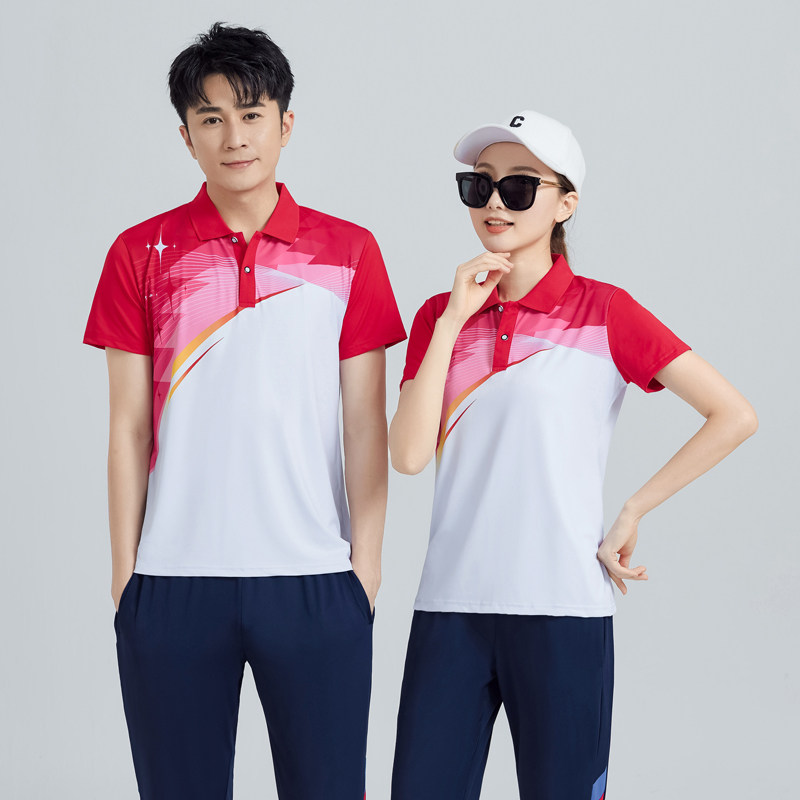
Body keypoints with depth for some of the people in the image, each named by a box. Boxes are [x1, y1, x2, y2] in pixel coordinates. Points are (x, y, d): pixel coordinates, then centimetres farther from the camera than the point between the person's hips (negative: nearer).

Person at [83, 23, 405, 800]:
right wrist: (123, 572, 2)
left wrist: (366, 563, 0)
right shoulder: (141, 255, 6)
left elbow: (366, 423, 5)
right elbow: (129, 426, 6)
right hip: (174, 581, 0)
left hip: (314, 580, 0)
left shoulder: (348, 252, 6)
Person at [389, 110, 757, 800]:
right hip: (450, 607, 3)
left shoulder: (602, 311, 0)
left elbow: (734, 416, -5)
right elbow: (409, 454, -3)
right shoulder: (442, 315, 10)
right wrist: (454, 319, -5)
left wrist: (632, 513, -4)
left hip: (562, 611, -3)